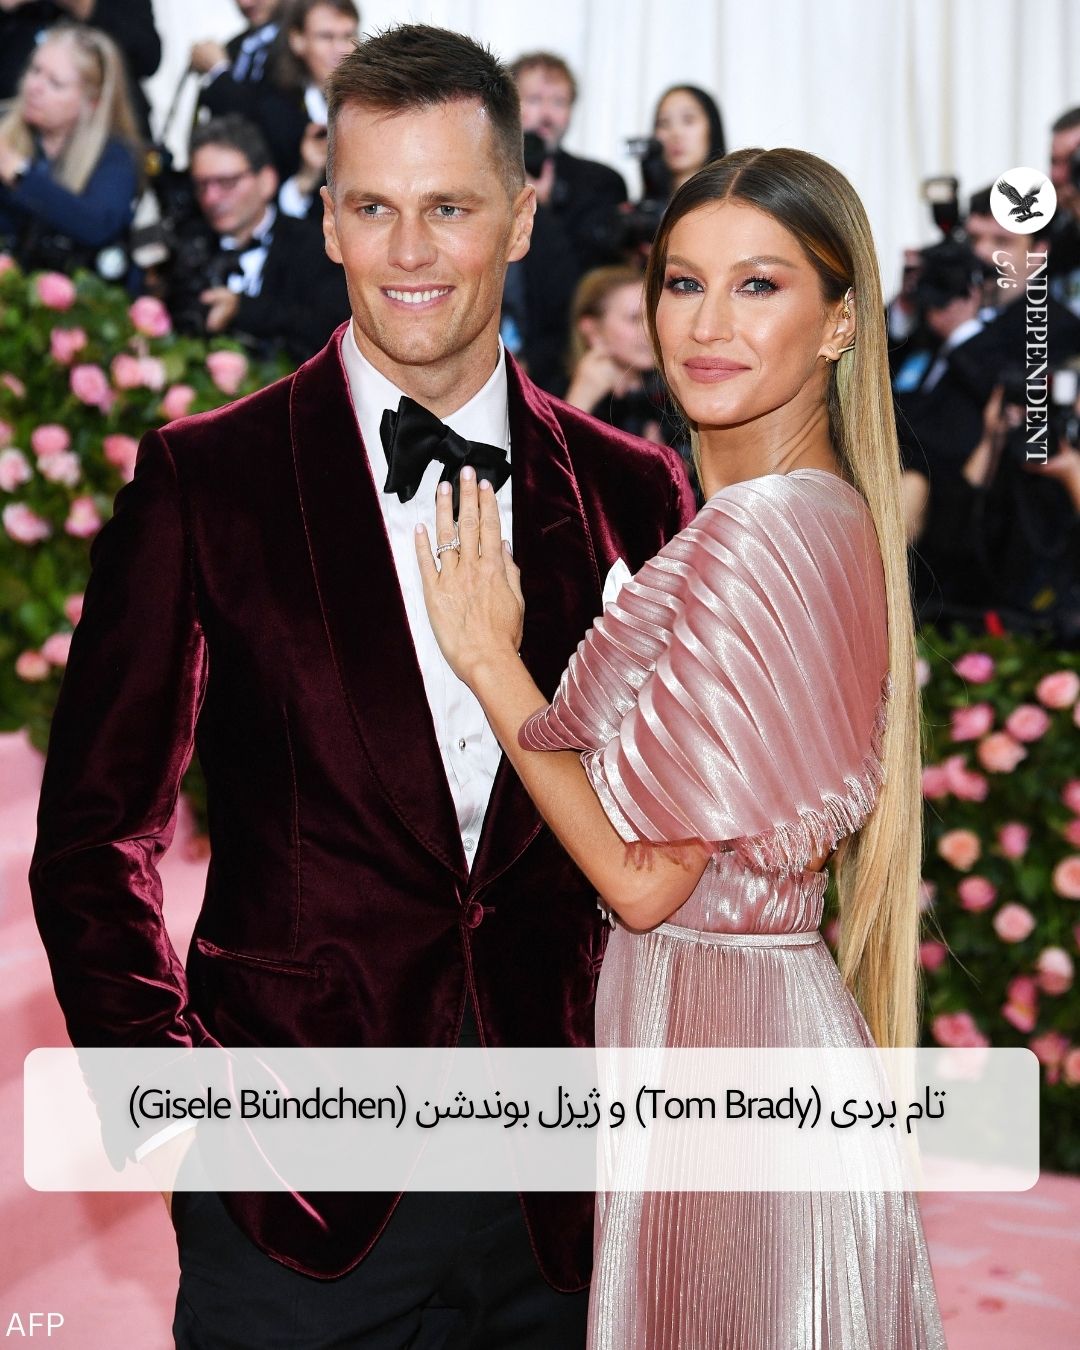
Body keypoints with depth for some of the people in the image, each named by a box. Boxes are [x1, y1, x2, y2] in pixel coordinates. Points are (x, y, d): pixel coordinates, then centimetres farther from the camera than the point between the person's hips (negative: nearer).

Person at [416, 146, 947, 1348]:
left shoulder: (757, 535, -22)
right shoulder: (828, 516, 8)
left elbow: (645, 876, -21)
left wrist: (488, 658, -13)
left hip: (713, 1033, -9)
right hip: (776, 1008, 9)